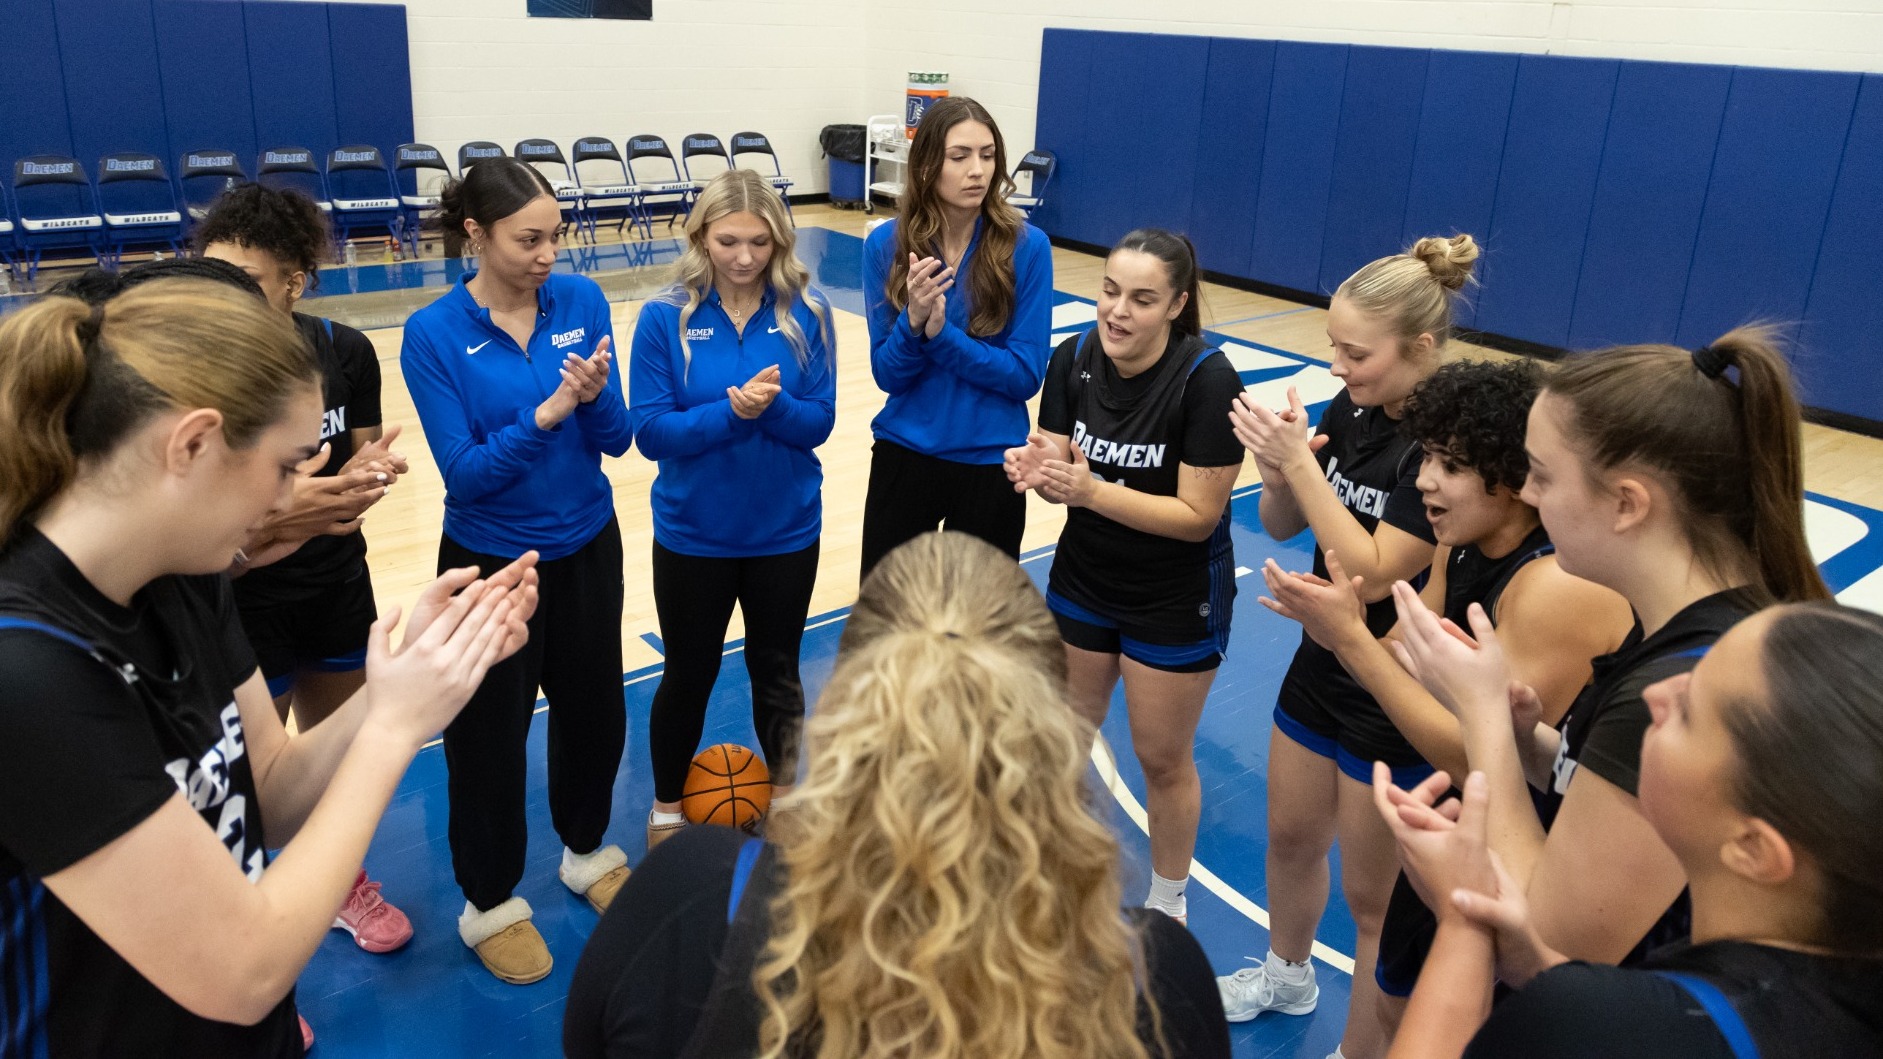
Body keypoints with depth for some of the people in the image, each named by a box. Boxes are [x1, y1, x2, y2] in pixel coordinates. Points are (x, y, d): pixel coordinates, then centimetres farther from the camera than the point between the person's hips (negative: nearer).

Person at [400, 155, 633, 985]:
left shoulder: (582, 301, -7)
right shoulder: (434, 334, -15)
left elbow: (616, 440, -7)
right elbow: (463, 472, -19)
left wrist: (596, 396, -28)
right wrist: (544, 415, -30)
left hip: (587, 545, 3)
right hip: (489, 559, -3)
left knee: (594, 707, 17)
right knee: (491, 731, 10)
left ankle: (587, 850, 44)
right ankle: (489, 903, 32)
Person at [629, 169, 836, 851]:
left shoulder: (806, 313, -10)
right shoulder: (665, 317, -13)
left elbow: (819, 421, -10)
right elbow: (650, 432, -15)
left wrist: (773, 405, -30)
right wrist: (730, 412, -29)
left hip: (785, 531, 1)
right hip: (693, 534, -1)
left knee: (776, 670, 20)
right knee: (689, 674, 17)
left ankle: (785, 793, 44)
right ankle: (667, 808, 40)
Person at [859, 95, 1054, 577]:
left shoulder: (1026, 245, -11)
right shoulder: (887, 243, -6)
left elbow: (1026, 375, -13)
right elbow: (887, 374, -6)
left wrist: (940, 332, -24)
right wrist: (914, 320, -25)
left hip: (991, 463, -1)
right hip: (904, 456, 2)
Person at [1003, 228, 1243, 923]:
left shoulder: (1207, 381, -25)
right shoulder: (1073, 359, -11)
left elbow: (1198, 514, -24)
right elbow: (1065, 475, -6)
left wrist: (1092, 491, -34)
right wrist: (1039, 471, -29)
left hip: (1175, 601, -4)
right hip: (1082, 580, 4)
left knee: (1162, 758, 12)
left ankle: (1167, 903, 36)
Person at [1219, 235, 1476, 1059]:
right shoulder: (1350, 410, -3)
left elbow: (1373, 572, -27)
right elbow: (1281, 526, 4)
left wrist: (1299, 463, -30)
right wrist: (1277, 467, -17)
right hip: (1320, 668, 7)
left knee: (1375, 896, 10)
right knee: (1291, 838, 25)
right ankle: (1287, 976, 51)